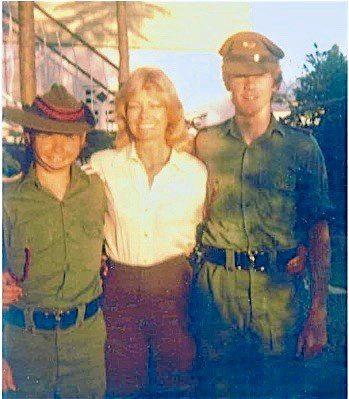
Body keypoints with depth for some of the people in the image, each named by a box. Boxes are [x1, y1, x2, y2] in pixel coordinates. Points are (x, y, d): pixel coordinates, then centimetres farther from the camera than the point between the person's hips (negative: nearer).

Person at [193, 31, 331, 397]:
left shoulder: (301, 146, -1)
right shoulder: (205, 142, 4)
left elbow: (318, 230, -2)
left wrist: (318, 313, -7)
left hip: (279, 289, -1)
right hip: (215, 284, 2)